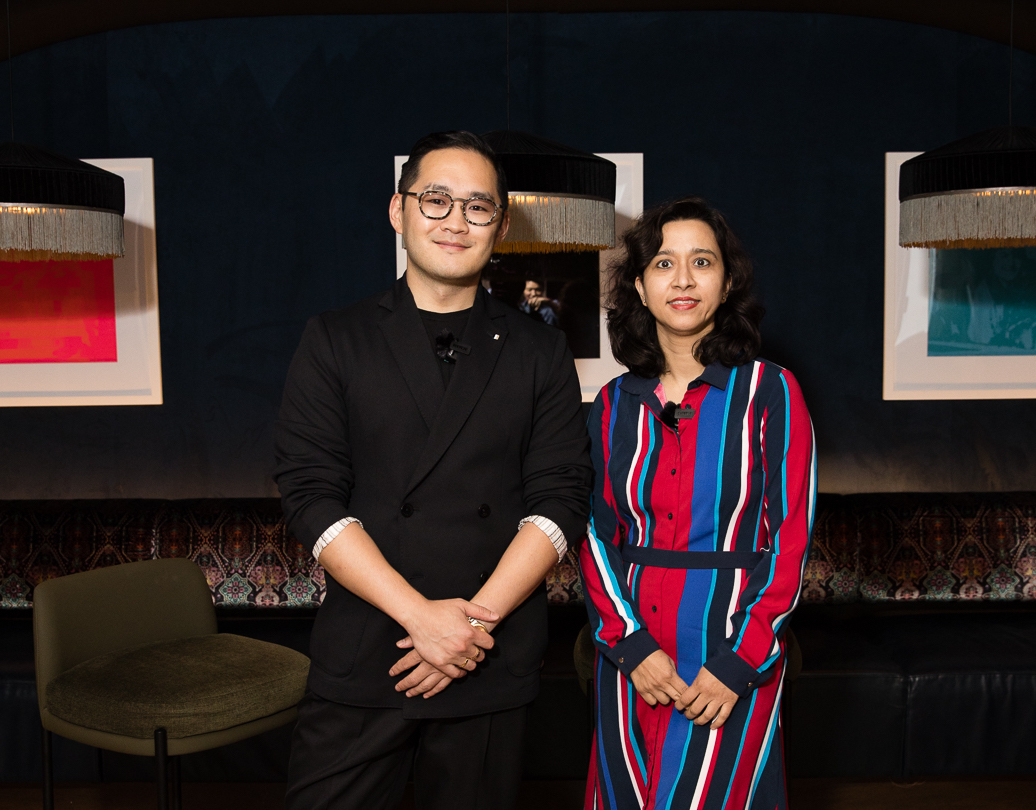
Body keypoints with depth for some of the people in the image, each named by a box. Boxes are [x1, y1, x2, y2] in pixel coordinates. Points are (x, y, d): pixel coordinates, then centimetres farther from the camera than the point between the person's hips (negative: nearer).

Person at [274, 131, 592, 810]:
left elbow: (560, 498, 0)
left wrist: (478, 617, -12)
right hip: (358, 665, 0)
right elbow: (311, 494, -5)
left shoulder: (540, 352, 7)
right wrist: (421, 615, -14)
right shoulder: (335, 340, 3)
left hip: (494, 669, 1)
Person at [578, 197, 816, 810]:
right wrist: (631, 644, -8)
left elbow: (792, 541, -7)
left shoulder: (769, 393, -5)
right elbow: (597, 537, 4)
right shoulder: (614, 404, 4)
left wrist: (738, 665, -12)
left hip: (733, 652, -3)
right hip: (630, 655, 3)